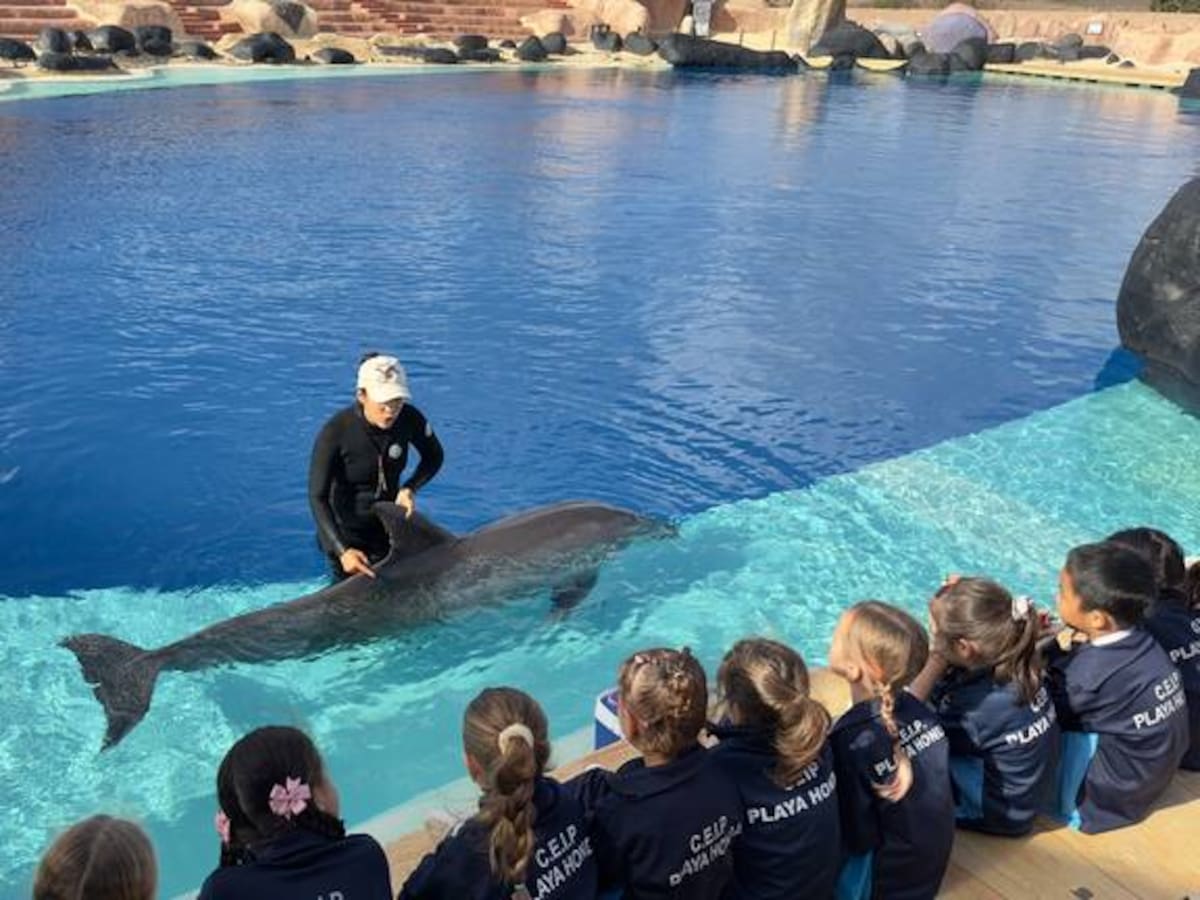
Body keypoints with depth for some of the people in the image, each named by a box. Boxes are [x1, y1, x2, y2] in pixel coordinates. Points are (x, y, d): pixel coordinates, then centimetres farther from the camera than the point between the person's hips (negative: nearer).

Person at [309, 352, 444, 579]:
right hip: (345, 531, -3)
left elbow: (434, 457, 4)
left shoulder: (409, 419, -16)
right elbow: (317, 497, -24)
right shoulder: (336, 431, -26)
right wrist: (342, 550, -34)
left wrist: (410, 488, -15)